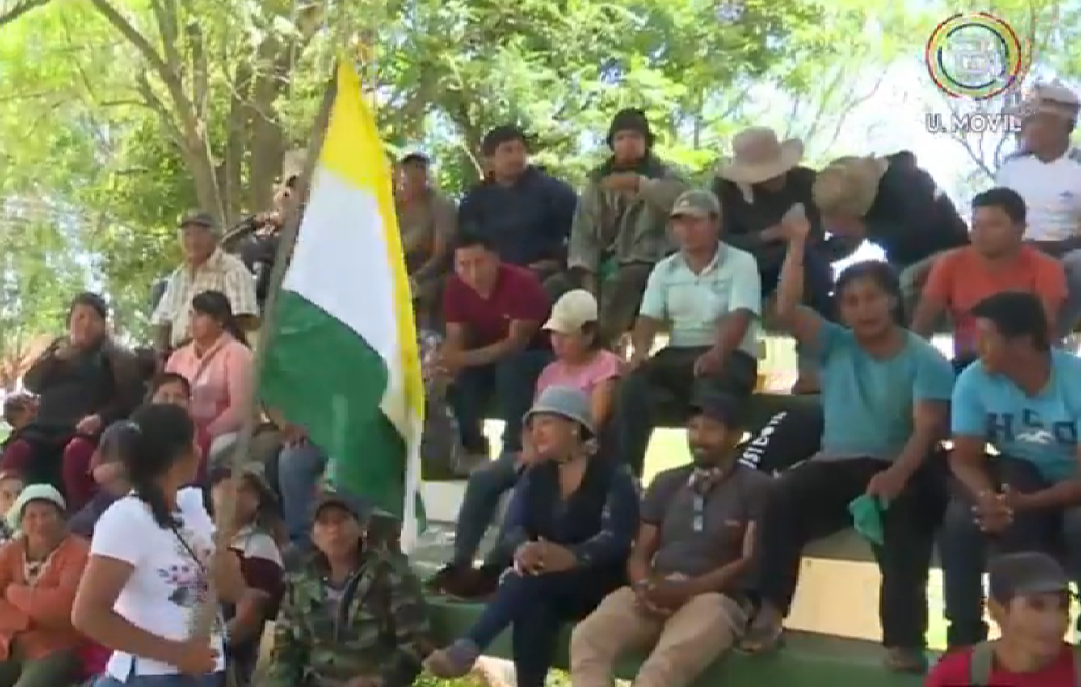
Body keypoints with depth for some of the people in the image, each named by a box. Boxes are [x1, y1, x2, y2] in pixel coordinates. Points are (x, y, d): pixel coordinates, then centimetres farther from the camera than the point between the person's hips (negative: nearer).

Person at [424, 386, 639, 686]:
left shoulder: (613, 474, -4)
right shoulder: (536, 476, 14)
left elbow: (616, 538, -18)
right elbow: (514, 526, 0)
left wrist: (572, 557, -38)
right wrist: (523, 548, -25)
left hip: (598, 583, -4)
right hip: (545, 587, 4)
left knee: (529, 581, -33)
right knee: (532, 608, -32)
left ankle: (467, 648, -43)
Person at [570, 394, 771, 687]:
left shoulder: (756, 487, 6)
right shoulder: (666, 482, 22)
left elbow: (753, 561, -4)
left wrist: (684, 591, -15)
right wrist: (645, 585, -8)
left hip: (715, 597, -5)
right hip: (655, 594, 5)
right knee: (586, 637, -27)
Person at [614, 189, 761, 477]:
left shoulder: (741, 263, 1)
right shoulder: (664, 269, 16)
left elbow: (739, 318, -13)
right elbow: (648, 317, 6)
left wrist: (716, 355, -33)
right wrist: (640, 352, -18)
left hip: (730, 355, -4)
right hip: (678, 354, 4)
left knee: (710, 389, -39)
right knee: (634, 384, -26)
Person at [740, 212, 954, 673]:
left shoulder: (926, 361, 1)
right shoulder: (835, 346, 13)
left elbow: (927, 429, -13)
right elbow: (787, 311, -1)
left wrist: (897, 474, -32)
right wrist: (797, 244, -4)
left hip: (899, 471, -3)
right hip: (836, 467, 3)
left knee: (902, 528, -35)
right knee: (783, 497, -26)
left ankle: (904, 642, -37)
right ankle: (769, 614, -25)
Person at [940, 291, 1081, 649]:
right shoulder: (974, 380, -15)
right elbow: (964, 457, -13)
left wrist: (1025, 503, -39)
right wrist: (986, 496, -35)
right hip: (1016, 481, 3)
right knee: (961, 518, -26)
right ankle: (964, 638, -12)